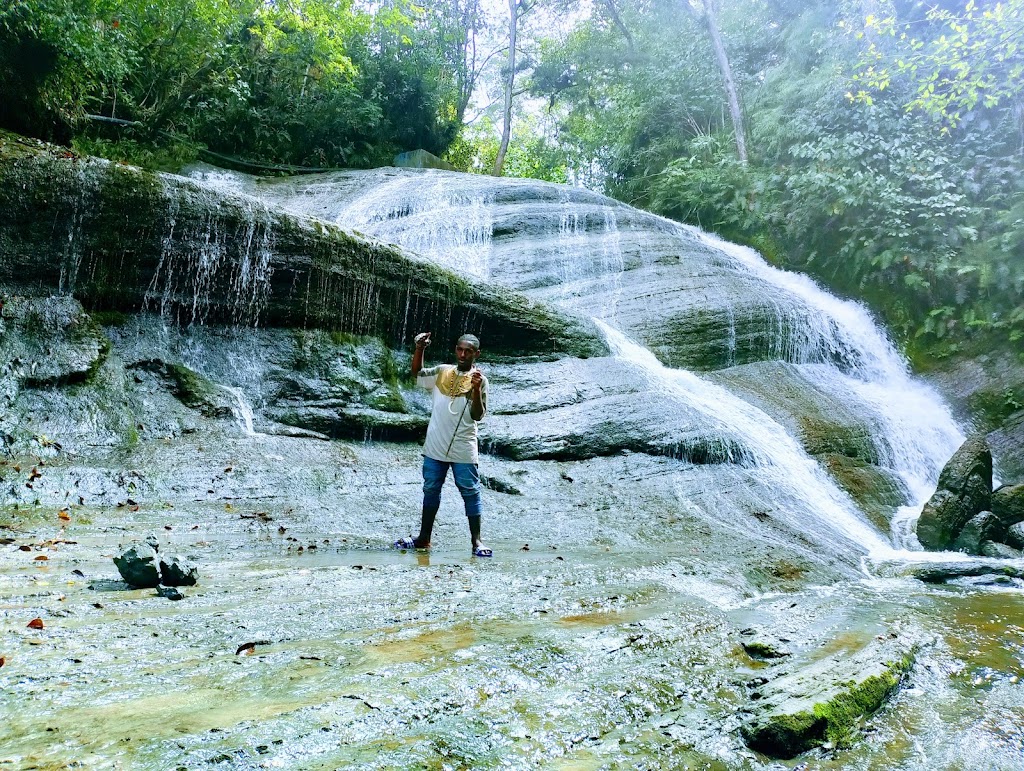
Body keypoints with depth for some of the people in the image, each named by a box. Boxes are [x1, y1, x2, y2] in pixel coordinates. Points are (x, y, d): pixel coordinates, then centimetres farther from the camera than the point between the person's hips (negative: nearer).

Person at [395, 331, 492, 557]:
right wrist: (419, 349, 2)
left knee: (471, 493, 0)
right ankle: (424, 539, 23)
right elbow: (417, 374, 17)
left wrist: (476, 390, -25)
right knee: (431, 491, 12)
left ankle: (476, 541, 6)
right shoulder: (442, 372, 6)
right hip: (435, 447, 4)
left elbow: (478, 416, -9)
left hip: (463, 451, -4)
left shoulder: (479, 379, -4)